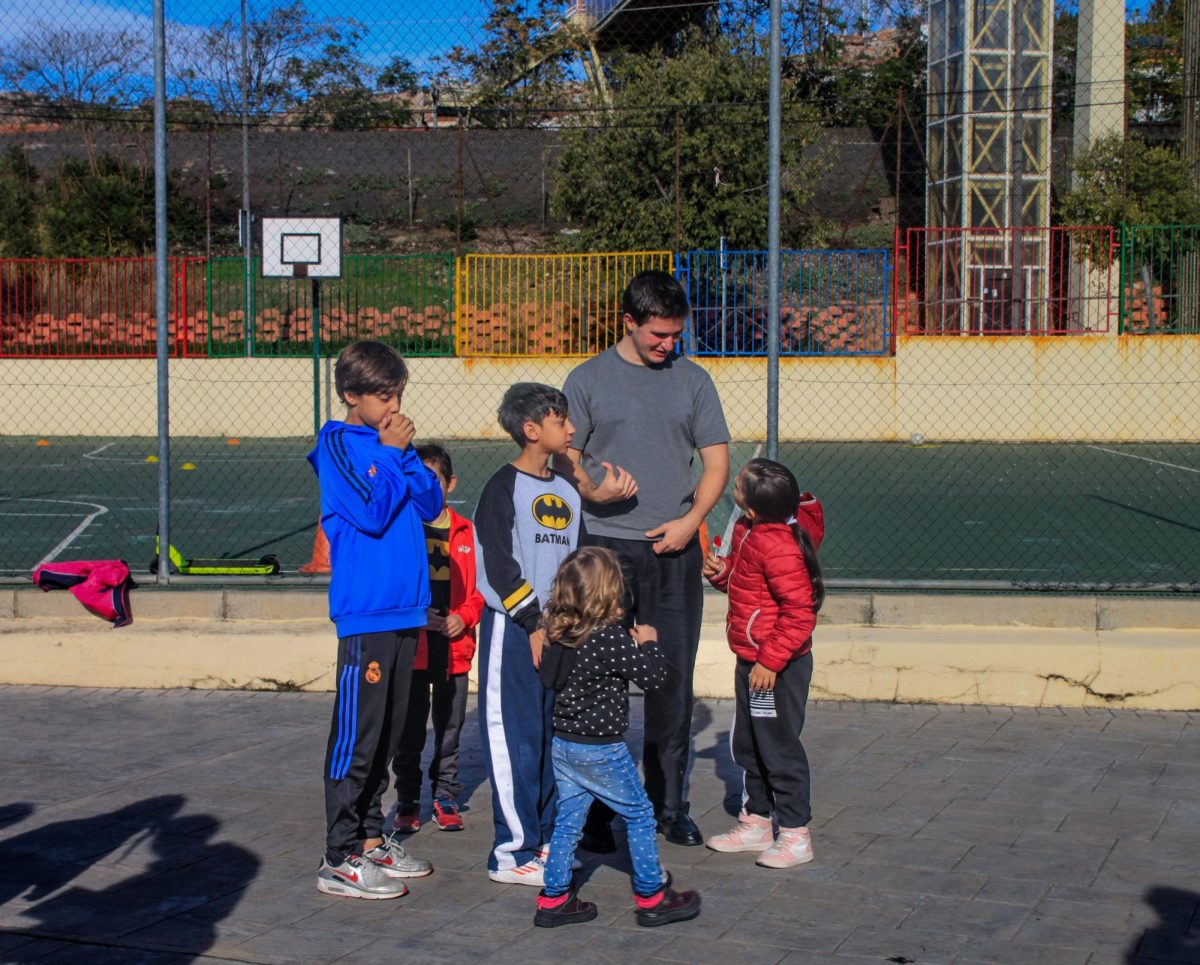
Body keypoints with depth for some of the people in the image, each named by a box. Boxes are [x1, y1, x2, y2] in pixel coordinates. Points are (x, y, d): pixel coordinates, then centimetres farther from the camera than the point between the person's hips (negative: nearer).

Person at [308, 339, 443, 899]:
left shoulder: (390, 439, 13)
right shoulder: (338, 443, -8)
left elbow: (430, 505, 7)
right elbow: (371, 513, -19)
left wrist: (407, 453, -3)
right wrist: (391, 453, -10)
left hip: (404, 608, 8)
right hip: (365, 612, -8)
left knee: (388, 732, 14)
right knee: (357, 734, -5)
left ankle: (369, 838, 24)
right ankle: (340, 859, 0)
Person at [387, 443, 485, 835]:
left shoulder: (466, 533, 7)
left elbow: (481, 586, 10)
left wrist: (464, 617, -6)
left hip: (454, 647, 2)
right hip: (411, 646, -2)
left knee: (450, 726, 9)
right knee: (410, 729, 3)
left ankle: (446, 795, 21)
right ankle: (407, 801, 14)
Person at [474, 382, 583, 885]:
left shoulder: (567, 490, 15)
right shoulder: (504, 487, -8)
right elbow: (498, 565, -14)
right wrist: (533, 622, -16)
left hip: (557, 627, 8)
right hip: (512, 625, -8)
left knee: (554, 734, 11)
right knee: (515, 737, -7)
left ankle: (544, 837, 21)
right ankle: (513, 852, -3)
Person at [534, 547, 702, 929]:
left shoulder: (557, 633, 0)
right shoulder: (611, 637, -21)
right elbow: (654, 677, -18)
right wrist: (648, 644, 1)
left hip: (563, 743, 7)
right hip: (601, 749, -7)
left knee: (567, 820, 14)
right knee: (639, 814, 9)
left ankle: (553, 899, 17)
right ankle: (652, 897, 16)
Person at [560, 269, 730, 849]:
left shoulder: (692, 380, 10)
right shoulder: (588, 380, 4)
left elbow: (716, 460, 10)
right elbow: (563, 457, 3)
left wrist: (691, 519, -5)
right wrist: (592, 490, -17)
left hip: (673, 548, 2)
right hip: (605, 546, -2)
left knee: (673, 681, 5)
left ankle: (669, 804, 16)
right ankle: (595, 808, 8)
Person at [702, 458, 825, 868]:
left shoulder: (778, 546, -25)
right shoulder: (749, 532, 5)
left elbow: (799, 613, -26)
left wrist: (770, 661, -25)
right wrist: (723, 572, 1)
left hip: (778, 667, -10)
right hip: (752, 661, 10)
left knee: (779, 748, -1)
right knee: (747, 744, 18)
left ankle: (795, 834, 10)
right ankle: (756, 822, 31)